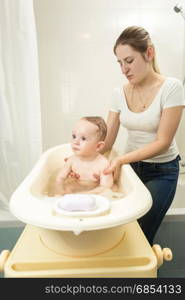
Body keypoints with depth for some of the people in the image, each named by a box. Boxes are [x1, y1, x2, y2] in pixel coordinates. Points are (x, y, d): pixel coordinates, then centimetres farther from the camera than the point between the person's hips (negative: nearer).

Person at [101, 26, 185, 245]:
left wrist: (121, 159, -29)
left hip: (161, 171, -3)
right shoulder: (120, 93, -2)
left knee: (142, 234, -8)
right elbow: (107, 141, -4)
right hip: (131, 166, 4)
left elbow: (163, 142, -19)